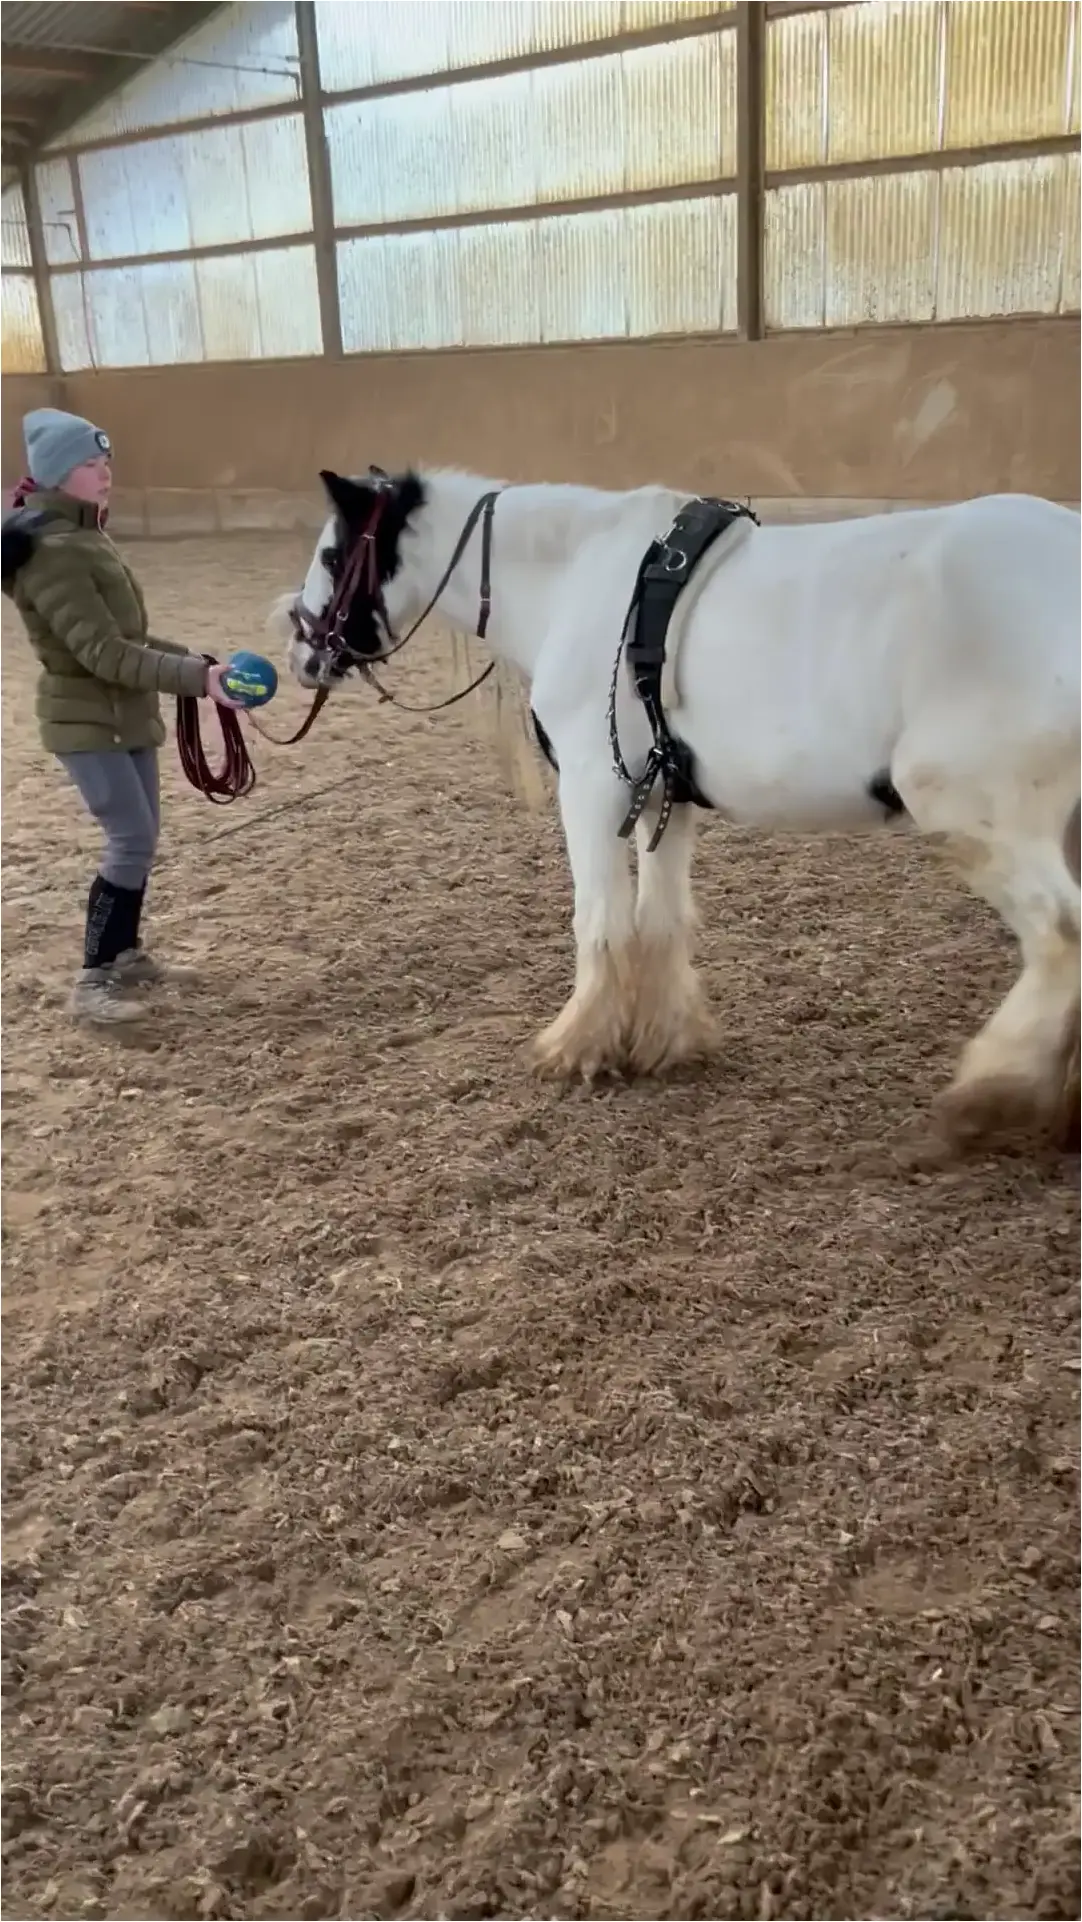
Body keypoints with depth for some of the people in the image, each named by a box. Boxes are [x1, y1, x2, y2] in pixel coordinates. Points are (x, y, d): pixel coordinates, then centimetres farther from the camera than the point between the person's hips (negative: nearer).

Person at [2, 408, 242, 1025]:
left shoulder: (82, 535, 11)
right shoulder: (51, 550, -21)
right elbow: (103, 653, -27)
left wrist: (197, 662, 10)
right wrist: (196, 678, -31)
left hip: (124, 714, 9)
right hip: (86, 720, -9)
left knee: (140, 838, 15)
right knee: (133, 842, -10)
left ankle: (126, 953, 30)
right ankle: (93, 980, 0)